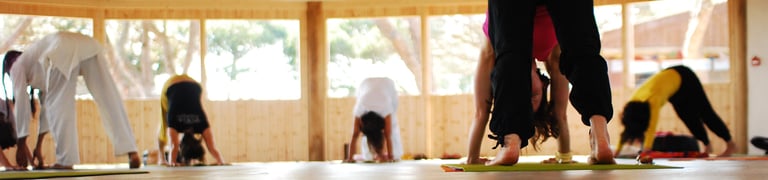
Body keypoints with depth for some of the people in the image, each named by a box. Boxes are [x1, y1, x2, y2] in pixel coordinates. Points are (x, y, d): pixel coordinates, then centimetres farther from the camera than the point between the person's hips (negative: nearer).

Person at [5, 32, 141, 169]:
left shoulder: (18, 66, 27)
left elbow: (21, 103, 18)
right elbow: (46, 102, 46)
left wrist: (21, 144, 21)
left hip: (64, 50, -7)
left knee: (57, 103, 5)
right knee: (108, 99, -1)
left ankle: (66, 159, -1)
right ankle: (131, 152, -11)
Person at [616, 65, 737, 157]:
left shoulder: (653, 100, -40)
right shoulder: (634, 102, -20)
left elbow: (652, 126, -49)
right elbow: (627, 128, -15)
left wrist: (646, 148, -56)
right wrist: (617, 151, -18)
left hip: (684, 78, -6)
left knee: (705, 113, -1)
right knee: (687, 117, 6)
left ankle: (730, 145, 8)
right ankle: (707, 146, 21)